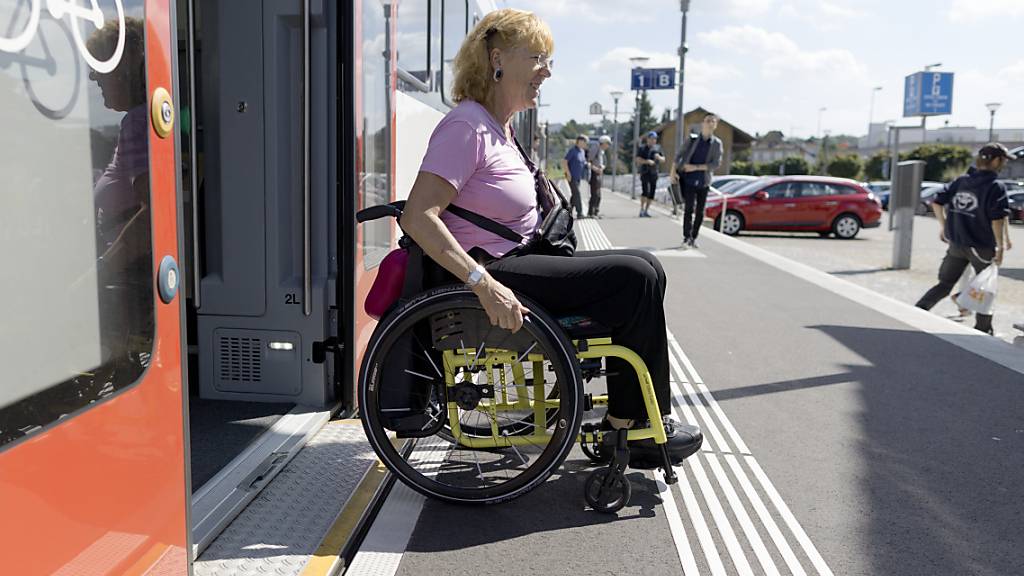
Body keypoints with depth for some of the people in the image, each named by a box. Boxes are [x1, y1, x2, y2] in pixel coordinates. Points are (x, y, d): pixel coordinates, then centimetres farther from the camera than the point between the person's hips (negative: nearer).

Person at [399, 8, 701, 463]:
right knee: (636, 277, -15)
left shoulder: (499, 128, 17)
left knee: (646, 269, 5)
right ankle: (629, 424, -2)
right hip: (498, 270, -10)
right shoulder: (466, 126, -14)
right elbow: (418, 217, -25)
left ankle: (626, 416, 6)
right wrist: (485, 285, -32)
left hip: (519, 260, 10)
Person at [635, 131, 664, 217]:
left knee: (652, 192, 2)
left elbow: (663, 159, 12)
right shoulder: (642, 148, 0)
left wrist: (659, 157, -11)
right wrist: (648, 161, -23)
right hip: (645, 172, -4)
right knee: (645, 191, -17)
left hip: (654, 173, 4)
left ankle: (646, 210, 12)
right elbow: (638, 159, -10)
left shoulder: (657, 148, 11)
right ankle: (642, 210, -13)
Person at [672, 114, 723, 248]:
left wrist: (696, 167, -15)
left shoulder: (717, 143, 0)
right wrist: (674, 171, -5)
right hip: (689, 180, -1)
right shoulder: (693, 139, 1)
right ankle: (686, 237, -6)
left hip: (703, 181, 2)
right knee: (689, 209, -9)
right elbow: (679, 155, 5)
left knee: (700, 211, 6)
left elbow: (716, 164, -8)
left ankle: (693, 238, 16)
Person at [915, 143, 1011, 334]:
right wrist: (1000, 247, -9)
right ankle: (982, 330, 22)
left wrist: (943, 226, 16)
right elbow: (997, 219, -17)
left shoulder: (960, 181, 4)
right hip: (982, 247, -4)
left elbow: (938, 202, 6)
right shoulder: (996, 187, -12)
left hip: (956, 244, 5)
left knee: (944, 284, 12)